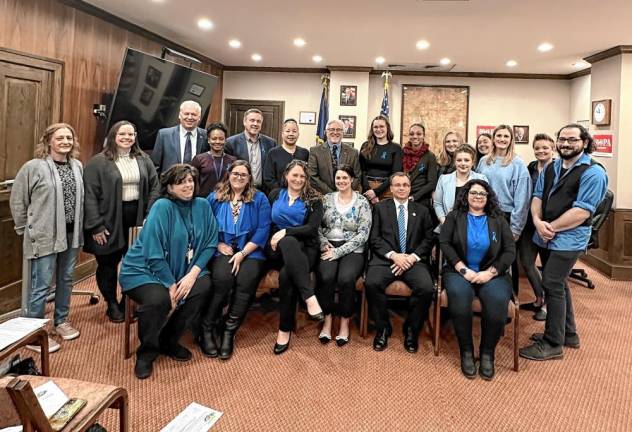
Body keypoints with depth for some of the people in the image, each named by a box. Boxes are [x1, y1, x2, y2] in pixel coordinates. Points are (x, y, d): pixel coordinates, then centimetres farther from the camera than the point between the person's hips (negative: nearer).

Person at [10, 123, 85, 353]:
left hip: (71, 234, 6)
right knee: (41, 286, 1)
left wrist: (79, 229, 9)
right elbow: (17, 200, -4)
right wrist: (26, 229, 1)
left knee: (66, 280, 17)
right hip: (44, 236, -5)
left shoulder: (78, 166, 5)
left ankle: (61, 321, 35)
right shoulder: (34, 167, -10)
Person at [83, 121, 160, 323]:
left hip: (137, 219, 3)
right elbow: (90, 195, -9)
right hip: (110, 222, -3)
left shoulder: (143, 159, 8)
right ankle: (112, 304, 26)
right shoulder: (98, 162, -6)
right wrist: (95, 226, -13)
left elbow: (154, 187, 9)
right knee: (108, 263, 8)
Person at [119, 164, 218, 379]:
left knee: (203, 285, -21)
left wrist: (193, 273, -15)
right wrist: (172, 286, -18)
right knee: (159, 299, -33)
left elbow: (210, 244, -1)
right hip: (142, 270, -5)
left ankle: (169, 342, 1)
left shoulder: (202, 206, -1)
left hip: (178, 270, 5)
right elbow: (154, 254, -20)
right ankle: (146, 352, -1)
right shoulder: (162, 207, -18)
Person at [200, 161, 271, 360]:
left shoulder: (259, 199, 9)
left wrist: (242, 254, -12)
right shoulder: (214, 197, 13)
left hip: (250, 251, 0)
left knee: (246, 281, -28)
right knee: (223, 279, -29)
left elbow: (263, 230, -2)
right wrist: (218, 244, -11)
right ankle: (206, 329, -12)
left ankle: (229, 332, -14)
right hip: (222, 250, 0)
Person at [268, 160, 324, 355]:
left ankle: (285, 329, -24)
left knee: (286, 275, -35)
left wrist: (285, 232, -16)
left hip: (304, 248, -1)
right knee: (288, 242, -38)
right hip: (279, 248, 1)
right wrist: (274, 238, -4)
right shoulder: (275, 195, 17)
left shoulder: (313, 200, 8)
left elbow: (312, 228, -6)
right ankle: (310, 298, -44)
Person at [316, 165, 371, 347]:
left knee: (346, 279, -31)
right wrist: (324, 245, -9)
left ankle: (345, 322, -9)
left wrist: (339, 251, -13)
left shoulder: (362, 202, 0)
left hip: (352, 250, -2)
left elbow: (363, 234, -7)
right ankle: (327, 320, -9)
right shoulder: (327, 199, 10)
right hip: (329, 248, 2)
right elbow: (317, 226, 10)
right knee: (325, 277, -28)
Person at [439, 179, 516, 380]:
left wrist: (489, 273, -10)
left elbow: (510, 251, 5)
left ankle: (487, 352, -10)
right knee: (459, 295, -34)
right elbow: (444, 243, -2)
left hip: (491, 273, 1)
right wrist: (464, 270, -13)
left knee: (498, 300, -31)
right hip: (459, 271, -1)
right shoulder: (454, 217, 10)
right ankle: (466, 351, -16)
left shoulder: (498, 219, 13)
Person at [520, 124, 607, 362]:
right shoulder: (550, 168, 11)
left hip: (568, 239, -7)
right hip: (545, 237, 8)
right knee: (557, 284, 16)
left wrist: (551, 227, -16)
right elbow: (538, 196, 6)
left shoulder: (593, 172, -12)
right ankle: (567, 333, 33)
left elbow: (582, 211, -19)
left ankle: (553, 344, 4)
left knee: (552, 285, -9)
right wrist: (538, 221, -13)